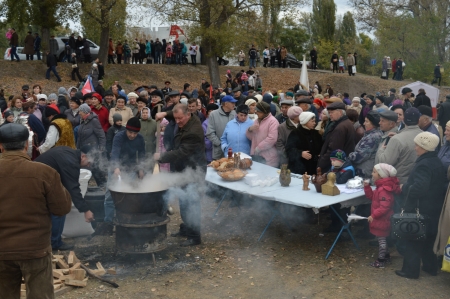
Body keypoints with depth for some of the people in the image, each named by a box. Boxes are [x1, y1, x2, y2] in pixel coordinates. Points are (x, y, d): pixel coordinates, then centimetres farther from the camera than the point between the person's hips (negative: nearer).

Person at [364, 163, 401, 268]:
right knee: (382, 239, 22)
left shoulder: (384, 190, -27)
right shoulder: (381, 187, 7)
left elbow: (384, 207, -31)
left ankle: (380, 261, 12)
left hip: (382, 220, -10)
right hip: (381, 219, 10)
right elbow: (372, 196, 14)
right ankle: (386, 256, 36)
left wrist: (373, 215, -25)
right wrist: (367, 187, 0)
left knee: (381, 240, 1)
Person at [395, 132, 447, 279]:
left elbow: (419, 188, -35)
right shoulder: (437, 162, 8)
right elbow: (442, 185, 16)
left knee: (412, 240, 3)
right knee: (428, 240, 21)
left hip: (419, 210, -9)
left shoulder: (424, 164, -22)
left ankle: (410, 270, 11)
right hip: (434, 209, 9)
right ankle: (431, 267, 31)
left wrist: (404, 188, -18)